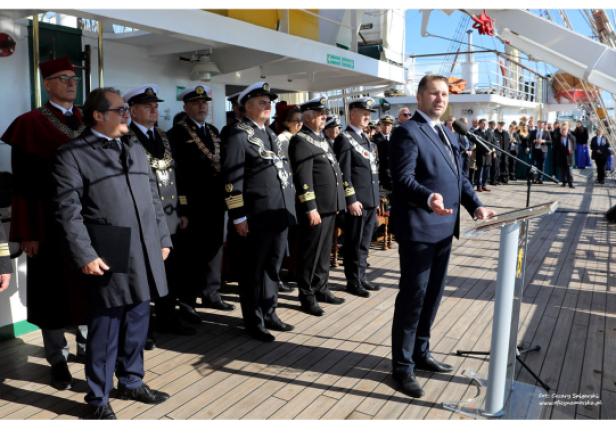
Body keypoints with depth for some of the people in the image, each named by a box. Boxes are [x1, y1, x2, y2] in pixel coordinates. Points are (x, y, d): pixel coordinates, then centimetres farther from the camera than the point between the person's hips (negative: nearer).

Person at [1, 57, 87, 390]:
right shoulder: (29, 124, -4)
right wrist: (28, 233, -11)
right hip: (51, 223, -4)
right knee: (54, 290, 7)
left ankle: (89, 347, 29)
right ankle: (58, 360, 20)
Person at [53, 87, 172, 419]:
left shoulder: (135, 151, 17)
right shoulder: (72, 154, -4)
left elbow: (153, 199, 17)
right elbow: (69, 210, -10)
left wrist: (163, 239, 12)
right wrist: (85, 255, -16)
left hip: (144, 254, 6)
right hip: (108, 257, -6)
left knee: (137, 323, 14)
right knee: (105, 328, 4)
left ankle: (131, 382, 33)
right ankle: (98, 399, 19)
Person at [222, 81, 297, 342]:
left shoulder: (270, 133, 16)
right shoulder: (239, 135, -9)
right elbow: (232, 180, -14)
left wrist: (288, 205, 16)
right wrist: (239, 217, -17)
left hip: (279, 213, 8)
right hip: (256, 217, -8)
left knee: (272, 267, 17)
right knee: (254, 270, 5)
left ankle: (269, 313, 31)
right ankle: (254, 322, 18)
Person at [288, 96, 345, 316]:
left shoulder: (321, 138, 17)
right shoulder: (301, 140, -12)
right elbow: (303, 177, -19)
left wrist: (336, 202, 18)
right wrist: (311, 208, -22)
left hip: (329, 205, 9)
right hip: (316, 207, -9)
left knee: (324, 251, 16)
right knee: (311, 253, 1)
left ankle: (321, 289, 28)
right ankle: (307, 296, 11)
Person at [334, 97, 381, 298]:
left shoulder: (366, 139, 16)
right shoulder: (344, 139, -9)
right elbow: (344, 174, -15)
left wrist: (376, 197, 16)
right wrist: (351, 200, -18)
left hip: (371, 200, 8)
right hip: (357, 201, -8)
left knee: (364, 242, 15)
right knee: (353, 243, 3)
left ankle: (361, 277, 26)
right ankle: (353, 281, 13)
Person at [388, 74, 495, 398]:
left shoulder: (448, 135, 19)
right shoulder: (408, 132, -10)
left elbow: (459, 177, 19)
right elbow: (403, 178, -20)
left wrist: (475, 205, 4)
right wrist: (428, 198, -38)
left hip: (443, 227, 9)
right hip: (418, 229, -9)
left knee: (433, 294, 17)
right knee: (413, 295, -2)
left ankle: (420, 353, 33)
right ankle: (402, 365, 11)